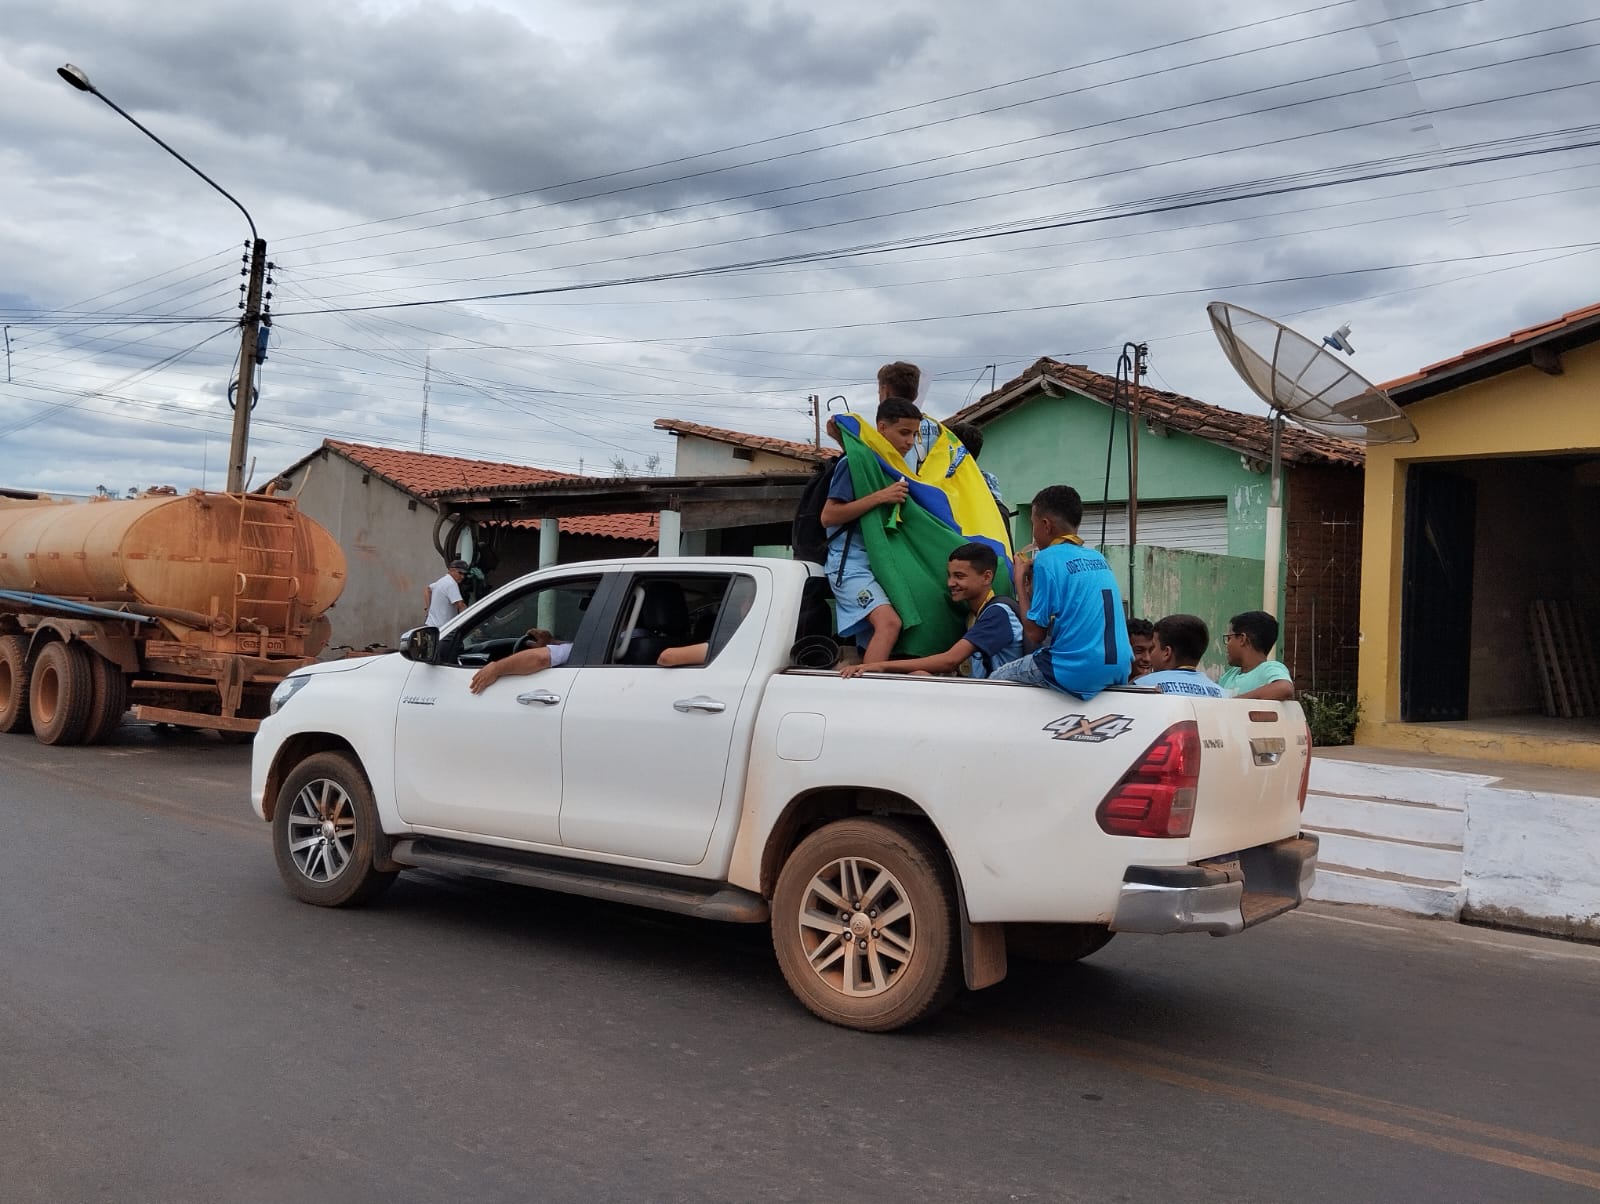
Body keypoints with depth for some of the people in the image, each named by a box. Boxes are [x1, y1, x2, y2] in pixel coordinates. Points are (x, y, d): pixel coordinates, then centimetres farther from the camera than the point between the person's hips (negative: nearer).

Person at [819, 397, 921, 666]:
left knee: (871, 645, 5)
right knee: (889, 622, -29)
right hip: (851, 564, -9)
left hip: (881, 563, 9)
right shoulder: (855, 462, -5)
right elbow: (828, 516, -12)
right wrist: (879, 497, -18)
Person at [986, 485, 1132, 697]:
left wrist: (1020, 581, 3)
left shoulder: (1049, 559, -8)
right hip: (1119, 670, 8)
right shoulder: (1098, 558, 13)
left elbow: (1034, 633, -8)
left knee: (995, 680, 12)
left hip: (1078, 671, -8)